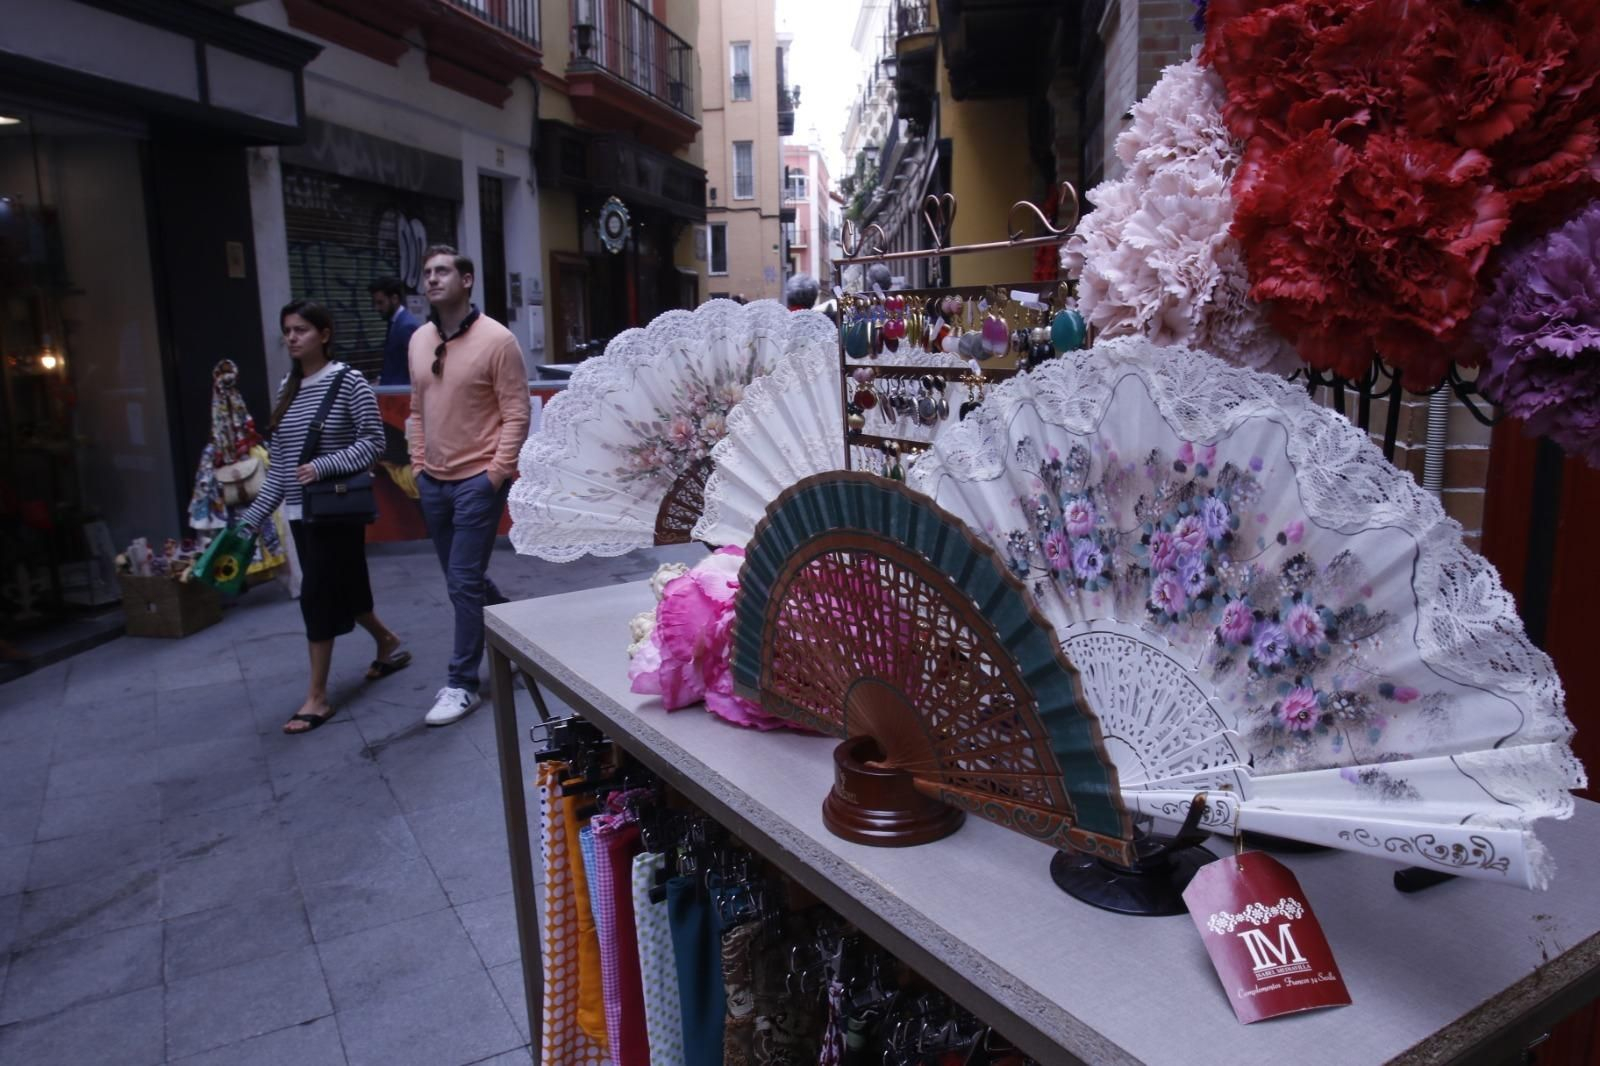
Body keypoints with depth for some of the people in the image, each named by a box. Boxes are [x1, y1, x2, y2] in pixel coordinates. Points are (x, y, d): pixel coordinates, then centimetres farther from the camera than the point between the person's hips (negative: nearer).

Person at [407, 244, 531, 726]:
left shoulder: (496, 339, -11)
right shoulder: (419, 339, 8)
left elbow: (516, 415, -11)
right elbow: (418, 411, 16)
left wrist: (495, 475, -15)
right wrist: (418, 464, 9)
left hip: (478, 481, -7)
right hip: (433, 482, 7)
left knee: (464, 582, -5)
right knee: (464, 578, 15)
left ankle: (461, 683, 7)